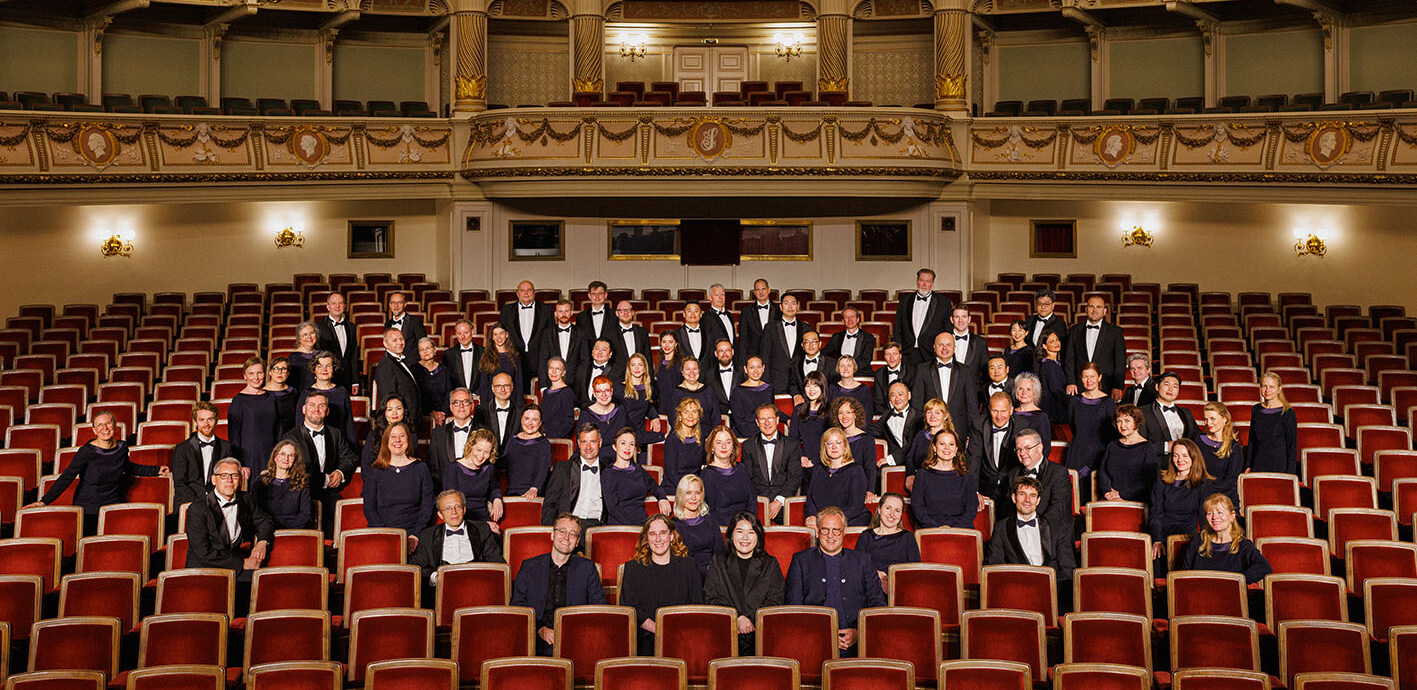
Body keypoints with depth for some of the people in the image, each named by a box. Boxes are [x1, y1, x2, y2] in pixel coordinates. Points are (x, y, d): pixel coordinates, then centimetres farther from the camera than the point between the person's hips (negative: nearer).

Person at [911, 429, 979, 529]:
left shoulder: (966, 476, 12)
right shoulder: (923, 474, 8)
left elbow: (972, 509, 9)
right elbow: (916, 506, 4)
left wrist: (953, 528, -7)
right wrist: (937, 527, -9)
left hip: (961, 527, 1)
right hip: (930, 528, -1)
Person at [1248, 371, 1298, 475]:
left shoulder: (1287, 413, -5)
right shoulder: (1256, 410, 9)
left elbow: (1292, 446, -5)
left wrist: (1290, 473, -9)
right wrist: (1248, 466, 12)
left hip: (1280, 467, -4)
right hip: (1258, 466, 4)